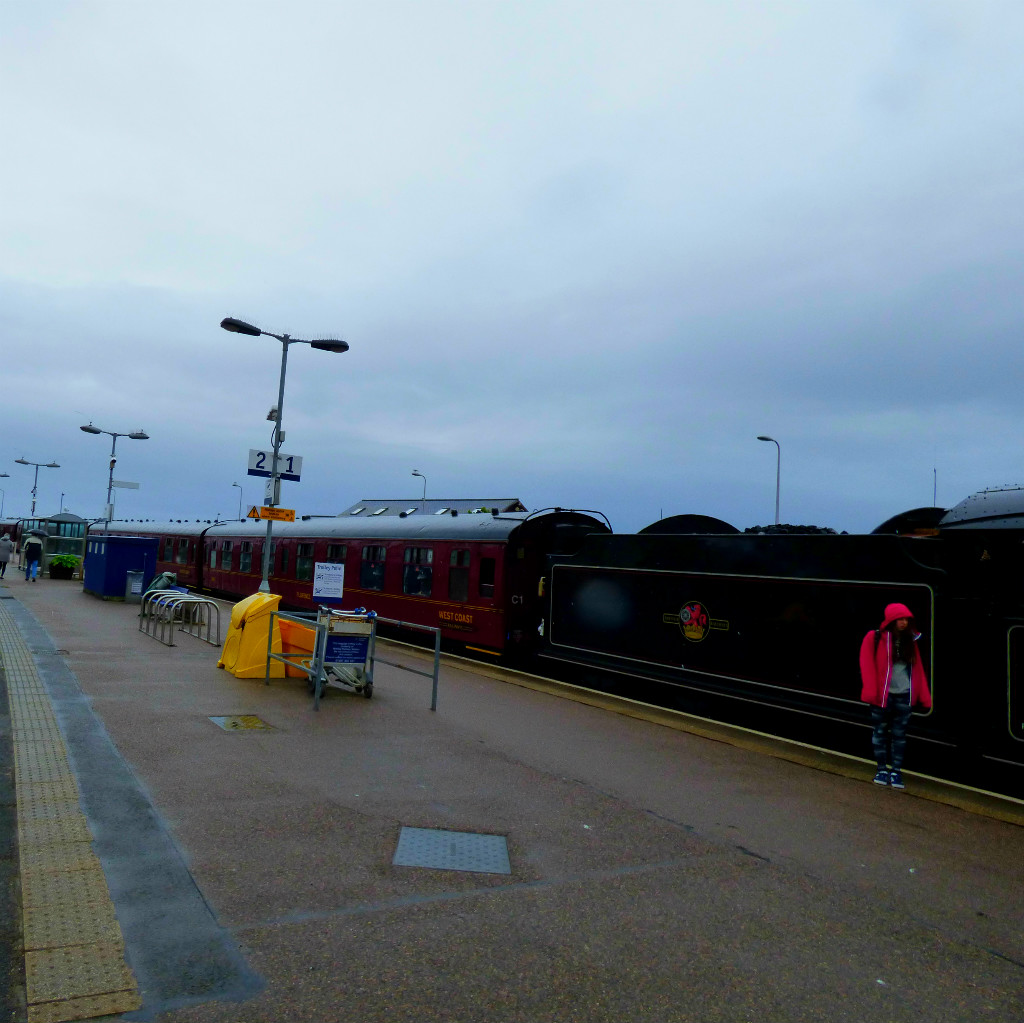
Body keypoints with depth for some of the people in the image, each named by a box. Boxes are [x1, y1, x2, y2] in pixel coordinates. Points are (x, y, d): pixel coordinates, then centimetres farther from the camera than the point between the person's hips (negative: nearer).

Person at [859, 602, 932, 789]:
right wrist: (871, 690, -14)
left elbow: (917, 668, 11)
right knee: (880, 732, 6)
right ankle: (882, 770, 17)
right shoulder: (875, 638, -4)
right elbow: (867, 665, -6)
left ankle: (896, 771, 14)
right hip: (883, 694, -3)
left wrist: (923, 695, 6)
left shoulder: (910, 640, 9)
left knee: (899, 734, 6)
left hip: (904, 696, 3)